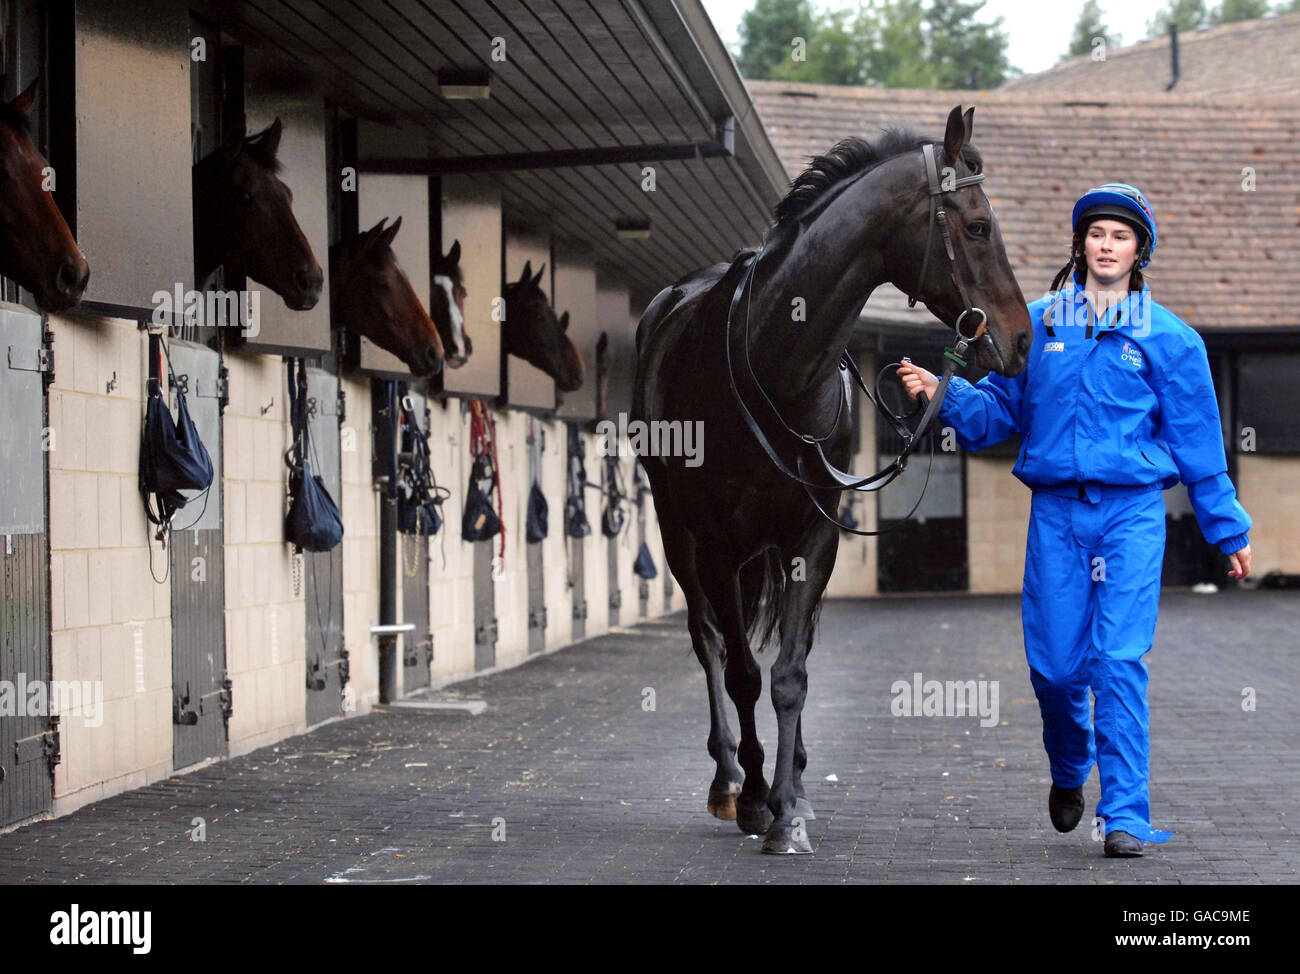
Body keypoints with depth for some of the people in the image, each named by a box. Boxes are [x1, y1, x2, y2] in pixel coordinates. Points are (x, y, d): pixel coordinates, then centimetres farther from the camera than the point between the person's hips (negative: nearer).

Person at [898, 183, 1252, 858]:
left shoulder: (1167, 338, 5)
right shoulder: (1035, 325, 10)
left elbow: (1198, 443, 9)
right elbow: (997, 411, 14)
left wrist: (1227, 529, 12)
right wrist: (945, 395, -4)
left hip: (1132, 511, -2)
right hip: (1056, 511, 2)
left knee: (1118, 661, -11)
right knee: (1054, 664, 2)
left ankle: (1125, 816, -7)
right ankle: (1069, 770, 33)